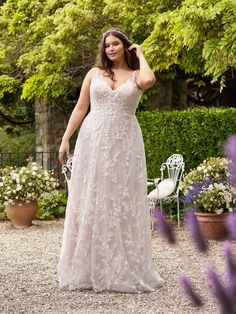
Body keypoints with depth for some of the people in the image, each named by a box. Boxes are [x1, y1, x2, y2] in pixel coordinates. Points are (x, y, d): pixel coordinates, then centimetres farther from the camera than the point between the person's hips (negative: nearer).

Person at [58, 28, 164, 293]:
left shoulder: (136, 75, 8)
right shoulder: (94, 73, 12)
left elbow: (149, 80, -17)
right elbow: (80, 108, 10)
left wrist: (140, 55, 0)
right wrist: (65, 138, 2)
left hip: (124, 144, -1)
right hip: (93, 141, 1)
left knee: (122, 202, -1)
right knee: (90, 202, 2)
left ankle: (125, 270, 5)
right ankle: (87, 268, 9)